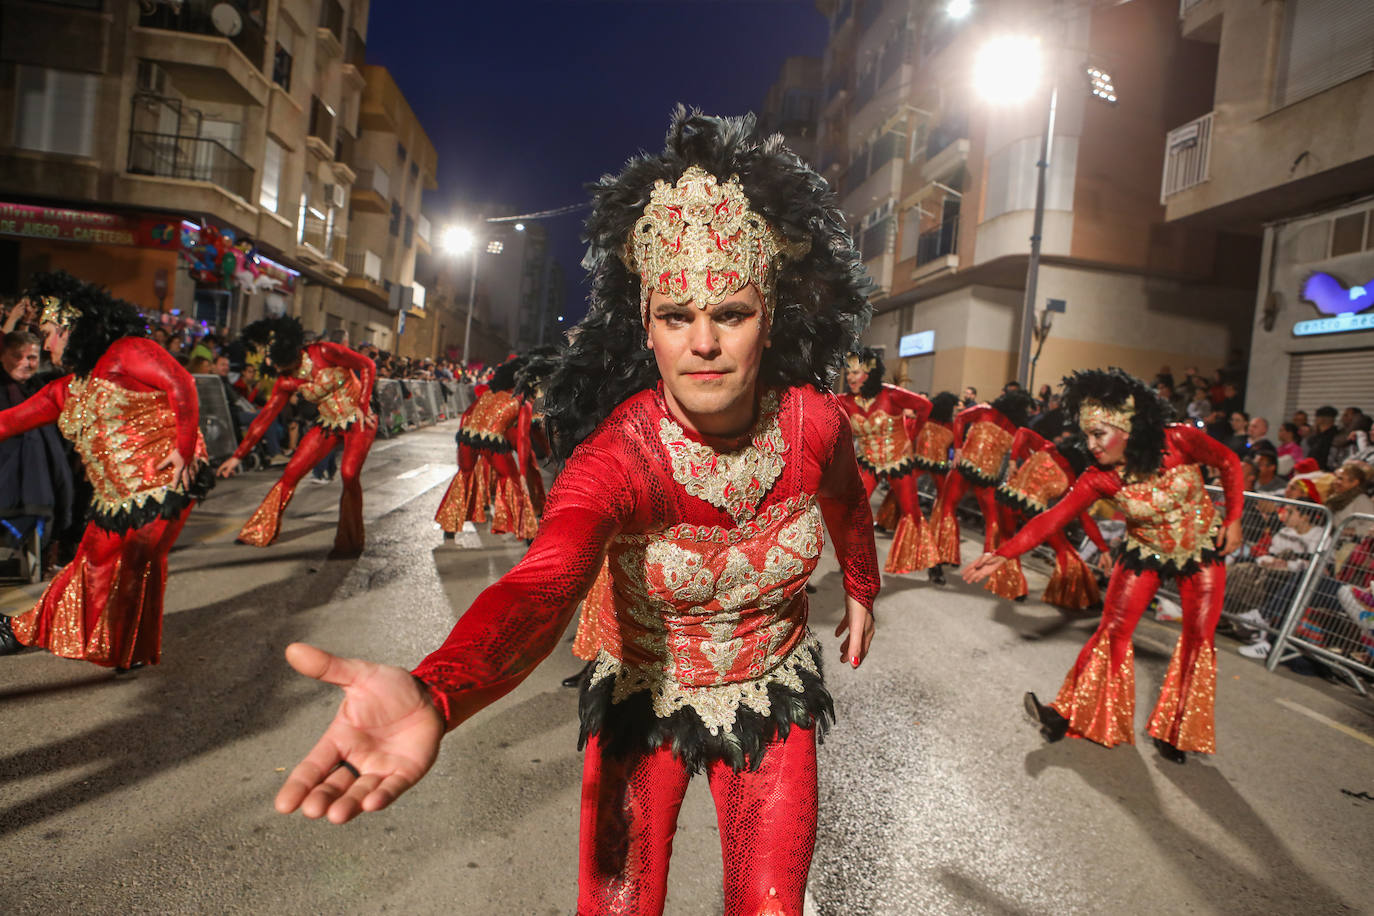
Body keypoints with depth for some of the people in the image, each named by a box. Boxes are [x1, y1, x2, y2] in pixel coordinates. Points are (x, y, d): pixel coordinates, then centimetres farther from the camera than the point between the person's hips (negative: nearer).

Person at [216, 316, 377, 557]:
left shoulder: (323, 352, -16)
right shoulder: (287, 381, -1)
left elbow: (367, 365, -11)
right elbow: (265, 417, 3)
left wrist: (362, 406, -17)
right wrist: (238, 455, 2)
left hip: (359, 420, -5)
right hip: (329, 425, 5)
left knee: (349, 474, -22)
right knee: (292, 471, -3)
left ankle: (350, 543, -5)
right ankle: (261, 531, 14)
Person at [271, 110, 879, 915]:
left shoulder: (815, 423, -18)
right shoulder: (618, 455, -29)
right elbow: (542, 585, -48)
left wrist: (862, 588, 23)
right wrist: (435, 695, -68)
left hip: (772, 702, 2)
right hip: (644, 698, -2)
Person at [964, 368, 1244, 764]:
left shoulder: (1180, 441, -27)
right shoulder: (1100, 478, -24)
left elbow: (1229, 463, -9)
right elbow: (1051, 518, -27)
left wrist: (1232, 519, -10)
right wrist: (1004, 554, -36)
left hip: (1202, 547, 0)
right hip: (1146, 553, 0)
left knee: (1198, 638, 2)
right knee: (1113, 631, -3)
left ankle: (1175, 732, 17)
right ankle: (1073, 714, 7)